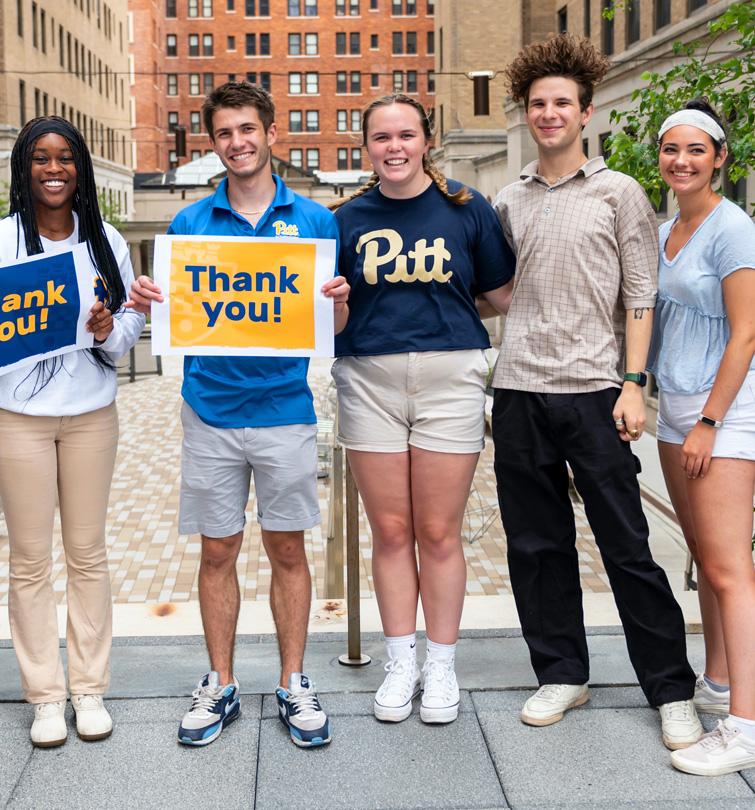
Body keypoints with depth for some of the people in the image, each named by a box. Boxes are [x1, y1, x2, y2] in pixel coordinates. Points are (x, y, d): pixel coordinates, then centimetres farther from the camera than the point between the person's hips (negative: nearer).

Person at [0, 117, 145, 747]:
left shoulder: (106, 240, 6)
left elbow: (133, 318, 8)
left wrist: (111, 331, -12)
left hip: (91, 414, 2)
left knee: (88, 552, 9)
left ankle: (90, 688, 21)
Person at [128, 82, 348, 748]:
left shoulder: (314, 220, 3)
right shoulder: (190, 223, 5)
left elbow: (334, 329, 5)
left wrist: (339, 300, -17)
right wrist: (148, 302, -13)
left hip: (285, 409, -1)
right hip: (211, 411, 1)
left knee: (288, 549, 7)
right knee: (218, 551, 8)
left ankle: (293, 684, 21)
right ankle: (221, 684, 22)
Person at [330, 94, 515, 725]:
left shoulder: (467, 208, 3)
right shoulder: (351, 217, 7)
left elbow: (504, 294, 10)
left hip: (449, 376, -1)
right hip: (370, 380, 2)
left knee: (439, 532, 4)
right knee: (390, 531, 8)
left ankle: (442, 666, 21)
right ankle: (401, 663, 24)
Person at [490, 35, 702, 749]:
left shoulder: (619, 194, 3)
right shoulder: (508, 203, 13)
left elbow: (640, 298, -1)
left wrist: (632, 384, -9)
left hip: (592, 389, -4)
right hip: (518, 391, 4)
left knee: (626, 544, -1)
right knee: (536, 544, 9)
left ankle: (672, 690, 11)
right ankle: (561, 673, 24)